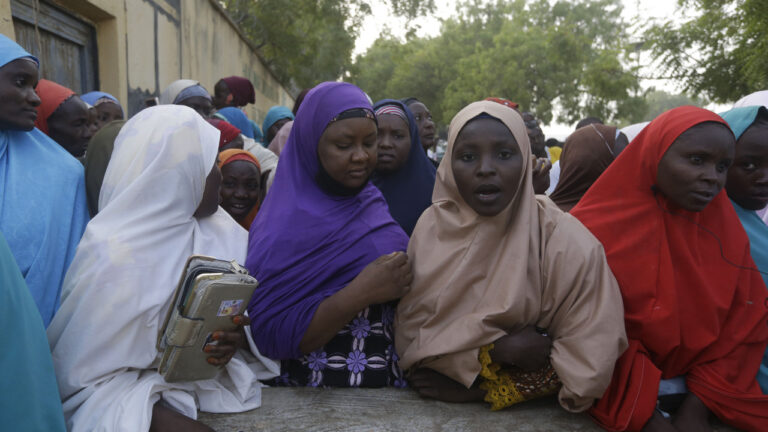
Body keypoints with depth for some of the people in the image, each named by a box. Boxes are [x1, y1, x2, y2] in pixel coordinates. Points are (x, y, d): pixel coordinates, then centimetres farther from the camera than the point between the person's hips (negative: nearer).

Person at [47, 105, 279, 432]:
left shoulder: (224, 232, 1)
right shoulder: (114, 253, -18)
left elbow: (249, 316, 8)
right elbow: (87, 379, -14)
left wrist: (234, 340, -14)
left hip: (212, 385, 5)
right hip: (134, 397, -4)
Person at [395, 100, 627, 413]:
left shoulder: (567, 243, -15)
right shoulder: (431, 226, -7)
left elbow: (587, 366, -14)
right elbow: (408, 333, -6)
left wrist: (479, 389, -14)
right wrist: (498, 349, -18)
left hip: (525, 412, -2)